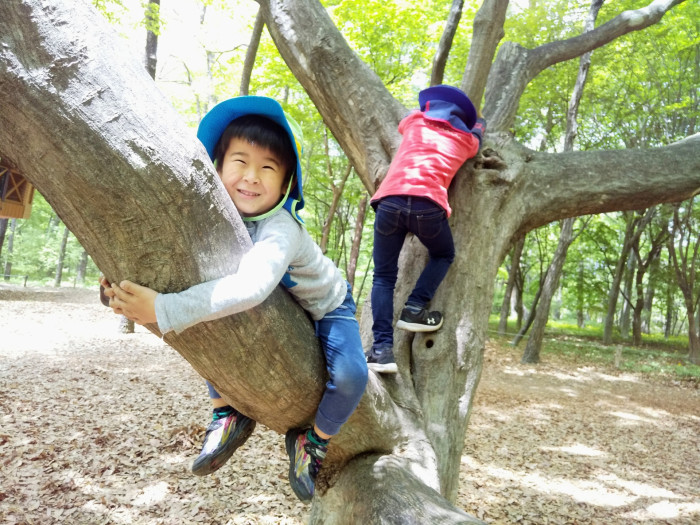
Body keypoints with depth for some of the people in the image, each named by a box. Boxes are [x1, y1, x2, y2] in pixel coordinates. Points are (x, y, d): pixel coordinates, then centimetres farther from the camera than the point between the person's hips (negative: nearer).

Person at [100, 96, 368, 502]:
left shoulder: (281, 229, -40)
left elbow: (251, 286, -57)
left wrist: (163, 310, -61)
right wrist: (124, 285, -39)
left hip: (324, 307, -5)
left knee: (350, 376, -27)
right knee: (208, 325, -8)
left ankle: (313, 442, 5)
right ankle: (228, 415, 10)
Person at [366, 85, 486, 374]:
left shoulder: (415, 120, 27)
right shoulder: (467, 140, 27)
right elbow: (479, 127, 51)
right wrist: (479, 119, 73)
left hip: (390, 201, 1)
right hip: (428, 204, -1)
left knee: (384, 276, 11)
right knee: (443, 256, 28)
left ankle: (382, 348, -2)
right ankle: (414, 309, 9)